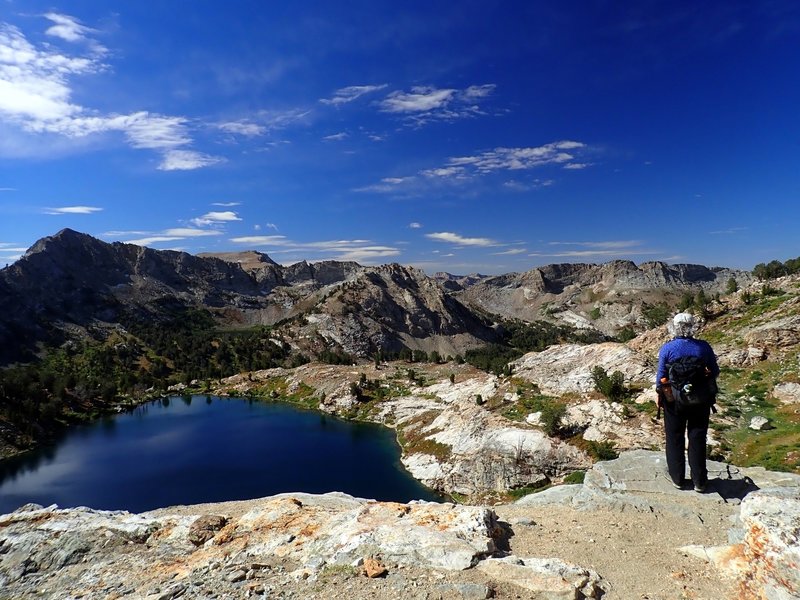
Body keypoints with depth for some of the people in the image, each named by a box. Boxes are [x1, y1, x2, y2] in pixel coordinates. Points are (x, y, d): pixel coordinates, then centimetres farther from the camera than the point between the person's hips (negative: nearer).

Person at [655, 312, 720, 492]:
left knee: (675, 437, 13)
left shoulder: (667, 349, -15)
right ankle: (699, 480, 22)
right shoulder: (703, 347, -10)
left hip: (674, 400, -2)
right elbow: (715, 371, 1)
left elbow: (661, 377, -10)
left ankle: (677, 477, 24)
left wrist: (660, 392, 7)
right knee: (697, 438, 13)